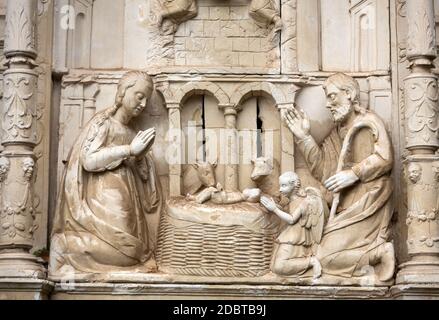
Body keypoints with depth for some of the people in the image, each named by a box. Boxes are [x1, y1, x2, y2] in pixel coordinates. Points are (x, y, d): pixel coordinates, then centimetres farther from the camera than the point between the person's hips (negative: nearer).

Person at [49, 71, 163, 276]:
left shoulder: (131, 133, 18)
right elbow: (88, 160, -16)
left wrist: (140, 157, -4)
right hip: (104, 203, -7)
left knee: (132, 251, -9)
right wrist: (130, 149, -14)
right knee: (119, 251, -16)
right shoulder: (103, 122, -1)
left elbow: (141, 176, 18)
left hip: (126, 209, 7)